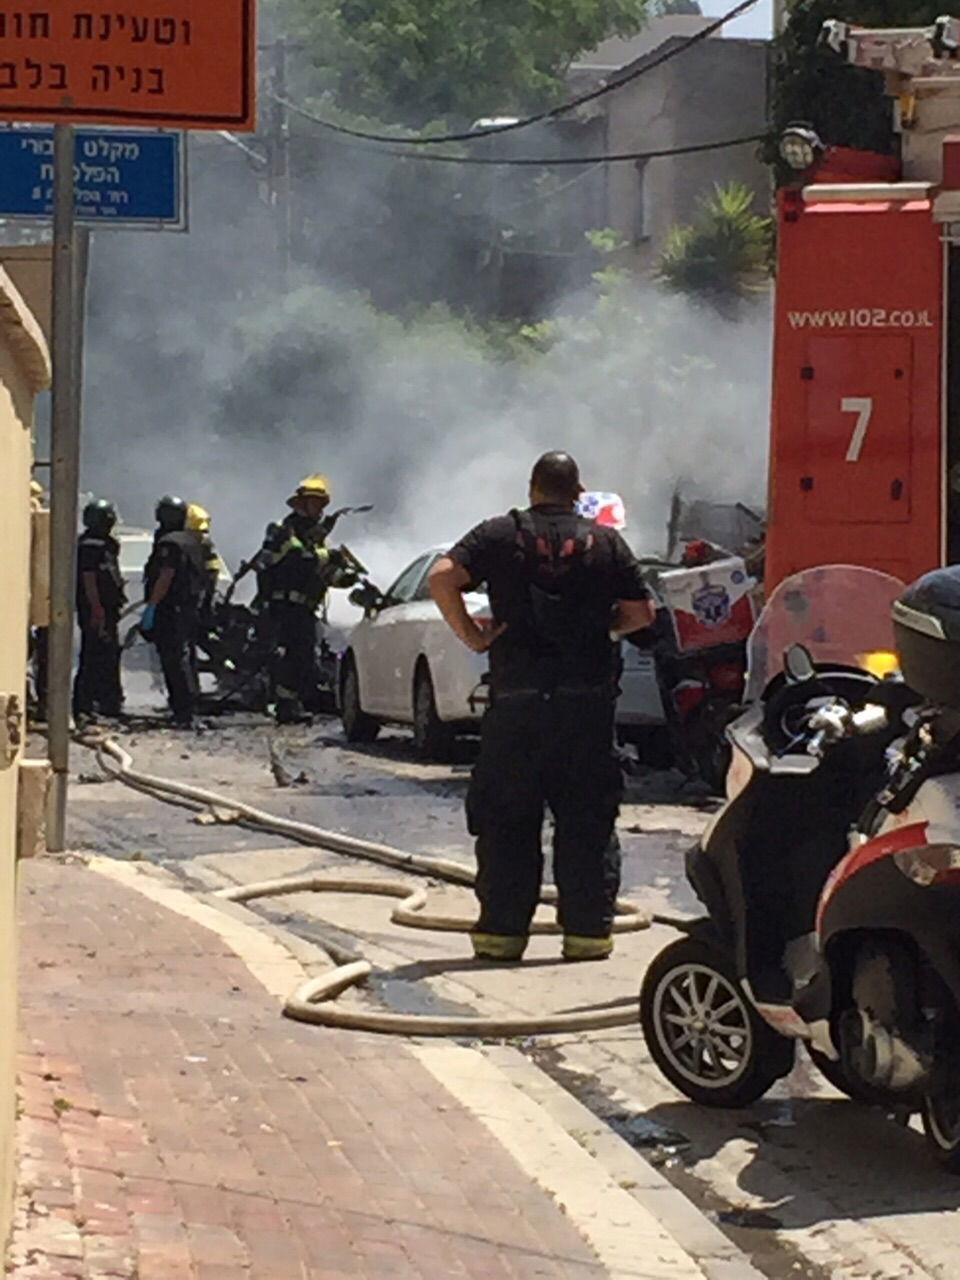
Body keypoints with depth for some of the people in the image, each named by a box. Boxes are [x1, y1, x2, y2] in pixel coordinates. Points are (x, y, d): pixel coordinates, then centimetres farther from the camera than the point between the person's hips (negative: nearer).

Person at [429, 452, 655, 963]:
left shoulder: (499, 535, 6)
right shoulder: (605, 542, 8)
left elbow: (442, 577, -8)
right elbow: (641, 611, 7)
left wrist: (471, 634, 0)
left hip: (516, 698, -1)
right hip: (588, 700, 1)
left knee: (506, 821, 6)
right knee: (587, 821, 6)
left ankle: (501, 931, 5)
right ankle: (588, 930, 4)